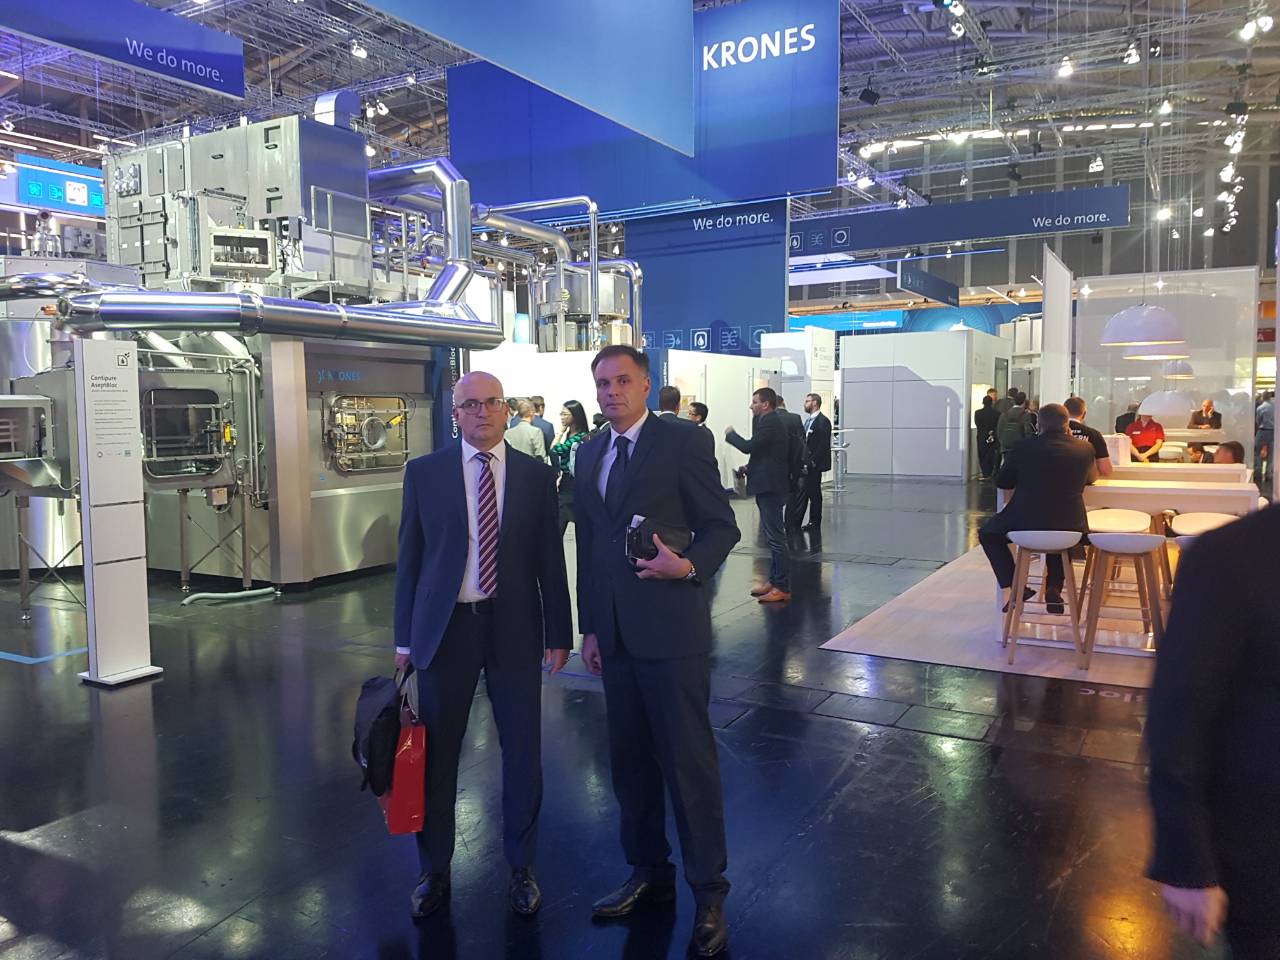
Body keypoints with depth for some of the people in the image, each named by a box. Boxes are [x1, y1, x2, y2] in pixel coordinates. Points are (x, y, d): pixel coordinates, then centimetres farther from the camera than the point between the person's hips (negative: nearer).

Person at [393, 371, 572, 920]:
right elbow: (409, 558, 3)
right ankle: (434, 870, 31)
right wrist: (405, 637, 3)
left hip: (515, 627, 1)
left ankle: (521, 867, 30)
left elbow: (550, 559, 3)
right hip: (445, 627, 0)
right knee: (437, 753, 10)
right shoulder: (425, 472, 1)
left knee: (523, 752, 9)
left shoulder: (536, 475, 2)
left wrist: (559, 633, 2)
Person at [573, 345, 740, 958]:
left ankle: (708, 892, 18)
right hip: (615, 633, 6)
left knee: (688, 761, 2)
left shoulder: (680, 443, -7)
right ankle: (649, 873, 33)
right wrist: (590, 626, 14)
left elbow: (722, 527, -5)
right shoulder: (589, 453, 11)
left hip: (671, 630, -6)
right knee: (629, 759, 15)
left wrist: (689, 566, -25)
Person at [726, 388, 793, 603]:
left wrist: (730, 434, -6)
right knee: (774, 536, 15)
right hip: (769, 485, 11)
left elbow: (749, 446, -21)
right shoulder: (771, 421, 16)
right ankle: (774, 581, 23)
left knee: (776, 537, -8)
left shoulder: (770, 423, -15)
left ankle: (782, 587, -4)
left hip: (770, 487, -11)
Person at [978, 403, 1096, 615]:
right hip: (1070, 527, 3)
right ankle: (1054, 588, 24)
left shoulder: (1024, 447, -6)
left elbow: (1002, 482, 7)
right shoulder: (1085, 449, 1)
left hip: (1026, 525, -3)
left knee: (988, 534, 25)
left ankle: (1011, 587, 9)